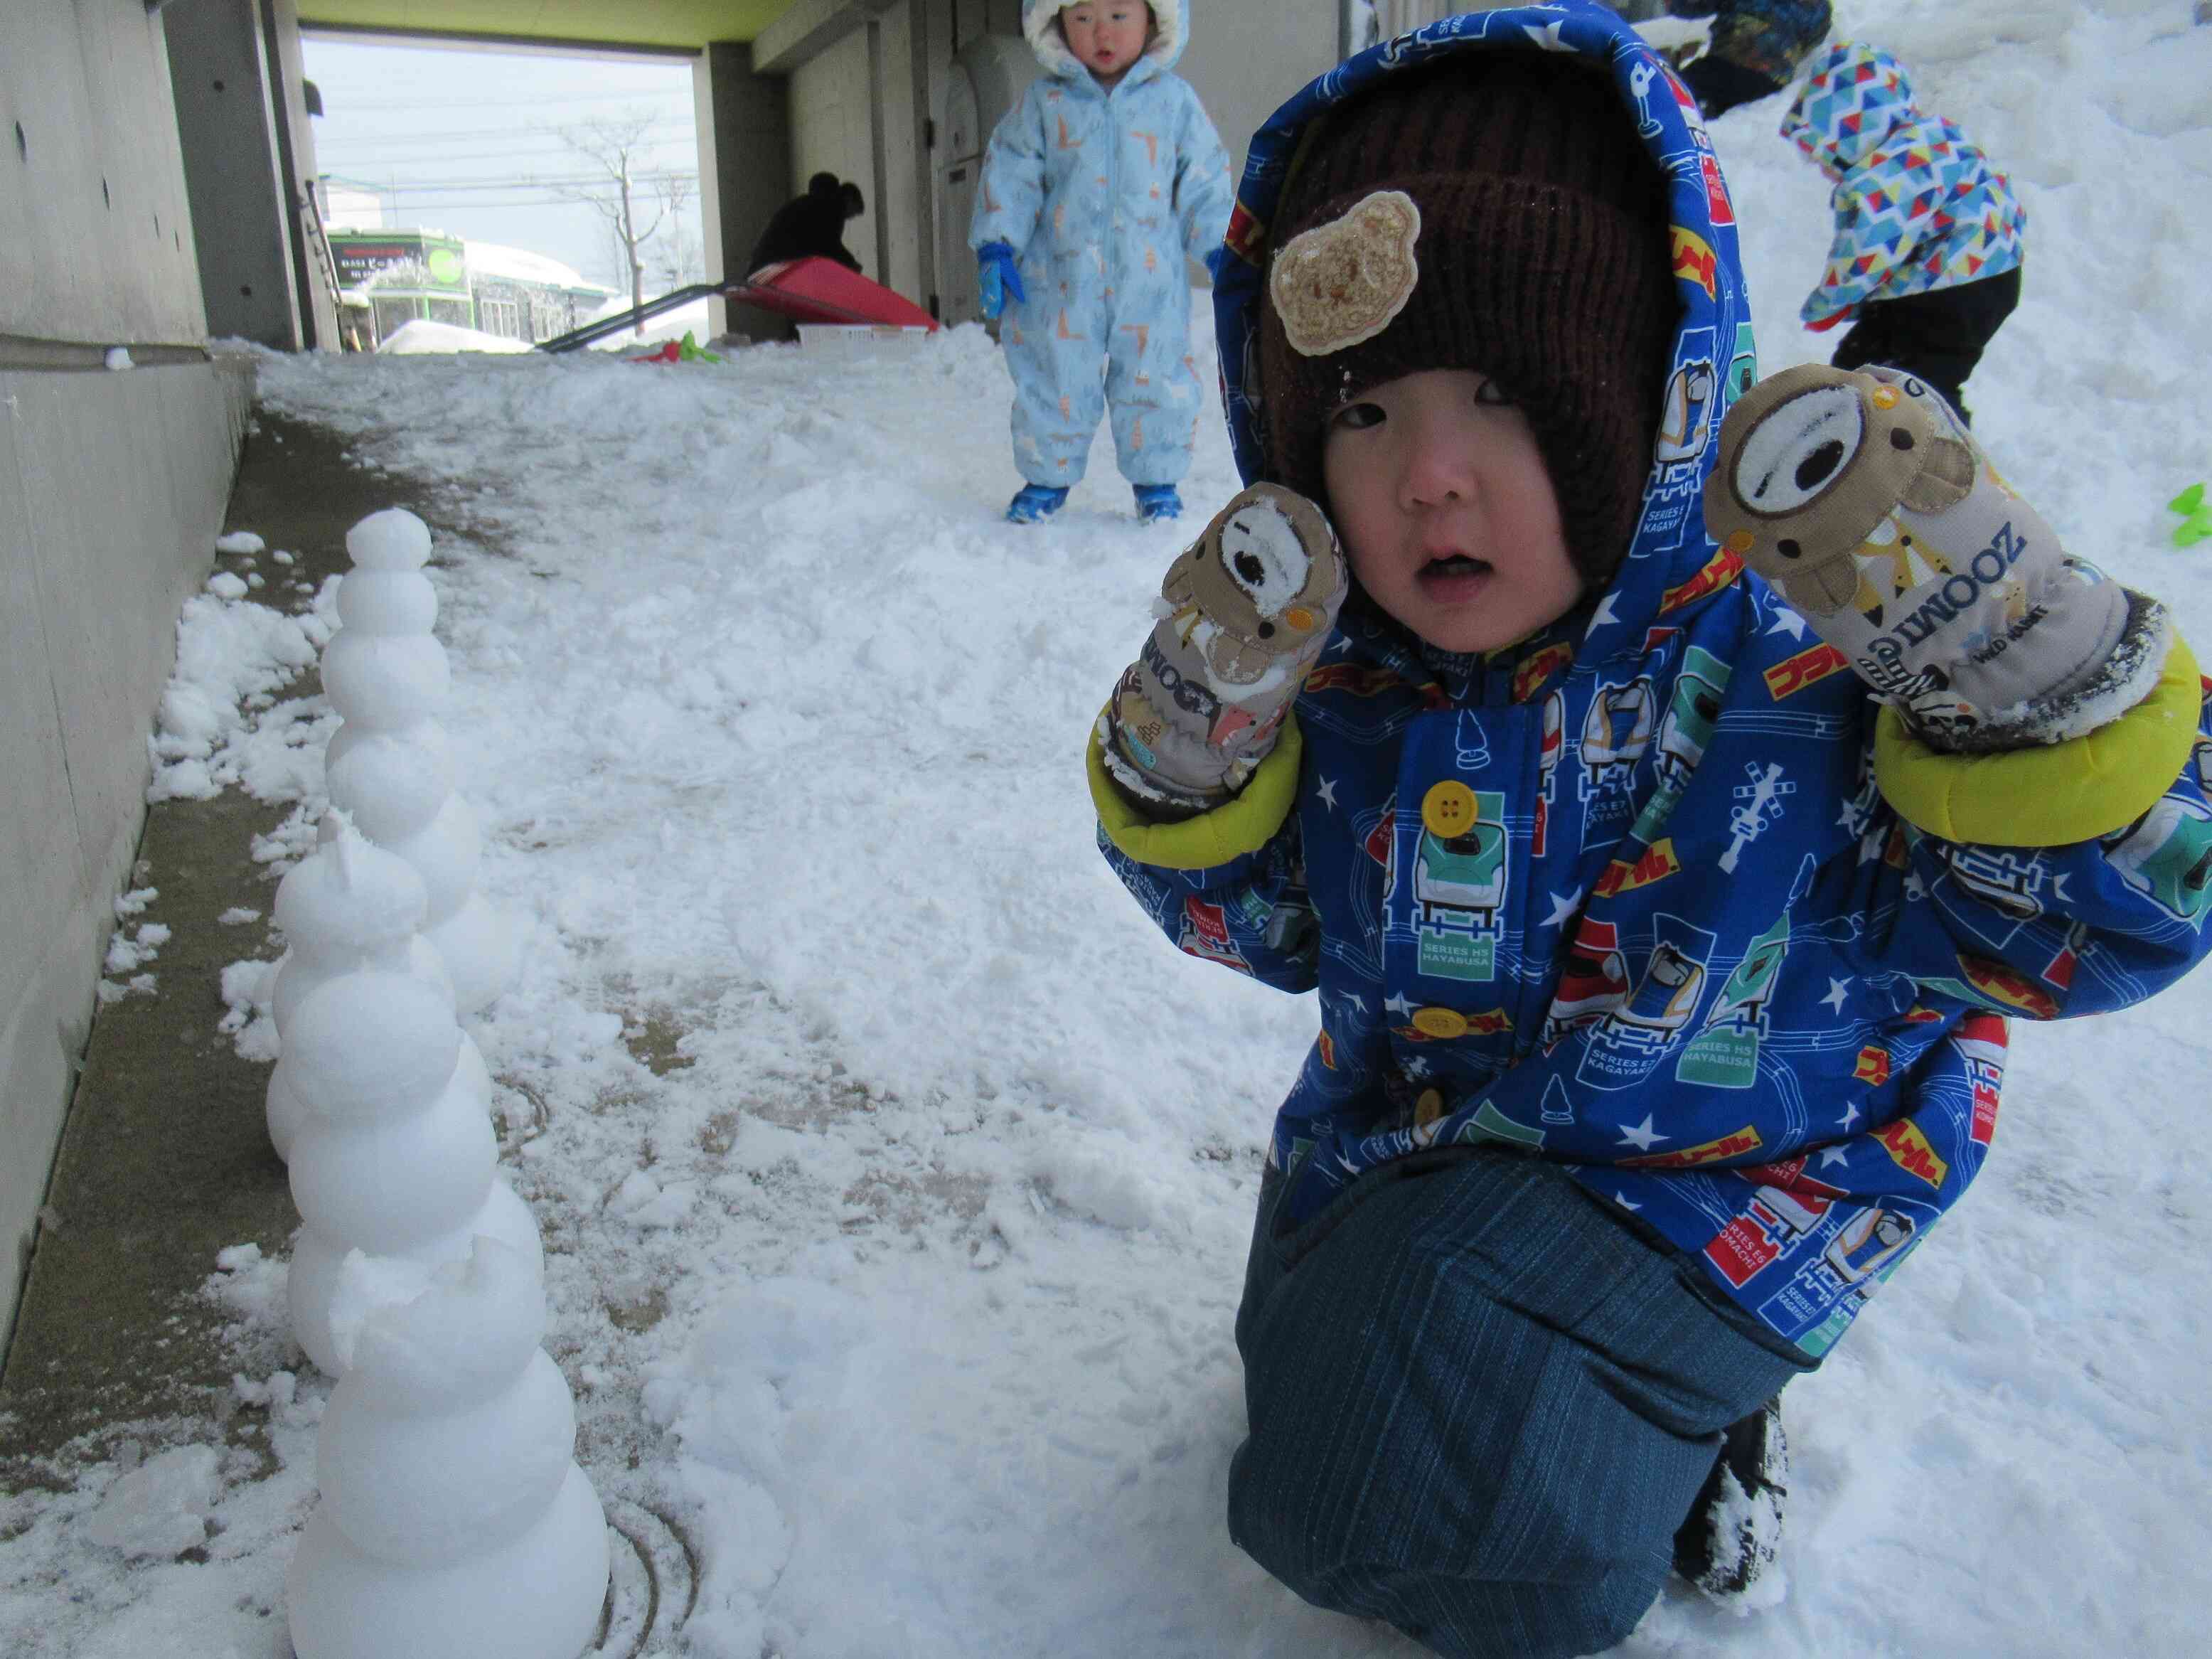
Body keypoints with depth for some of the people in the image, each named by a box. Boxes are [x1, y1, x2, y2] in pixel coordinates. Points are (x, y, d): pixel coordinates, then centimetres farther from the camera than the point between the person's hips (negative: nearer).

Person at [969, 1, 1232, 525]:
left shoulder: (1175, 99, 4)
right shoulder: (1043, 101, 3)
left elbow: (1205, 181, 8)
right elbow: (1010, 175, 3)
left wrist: (1219, 246, 4)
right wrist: (995, 247, -5)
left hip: (1151, 280, 0)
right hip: (1060, 278, 0)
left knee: (1157, 383, 6)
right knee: (1055, 383, 7)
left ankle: (1156, 481, 22)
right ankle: (1047, 477, 24)